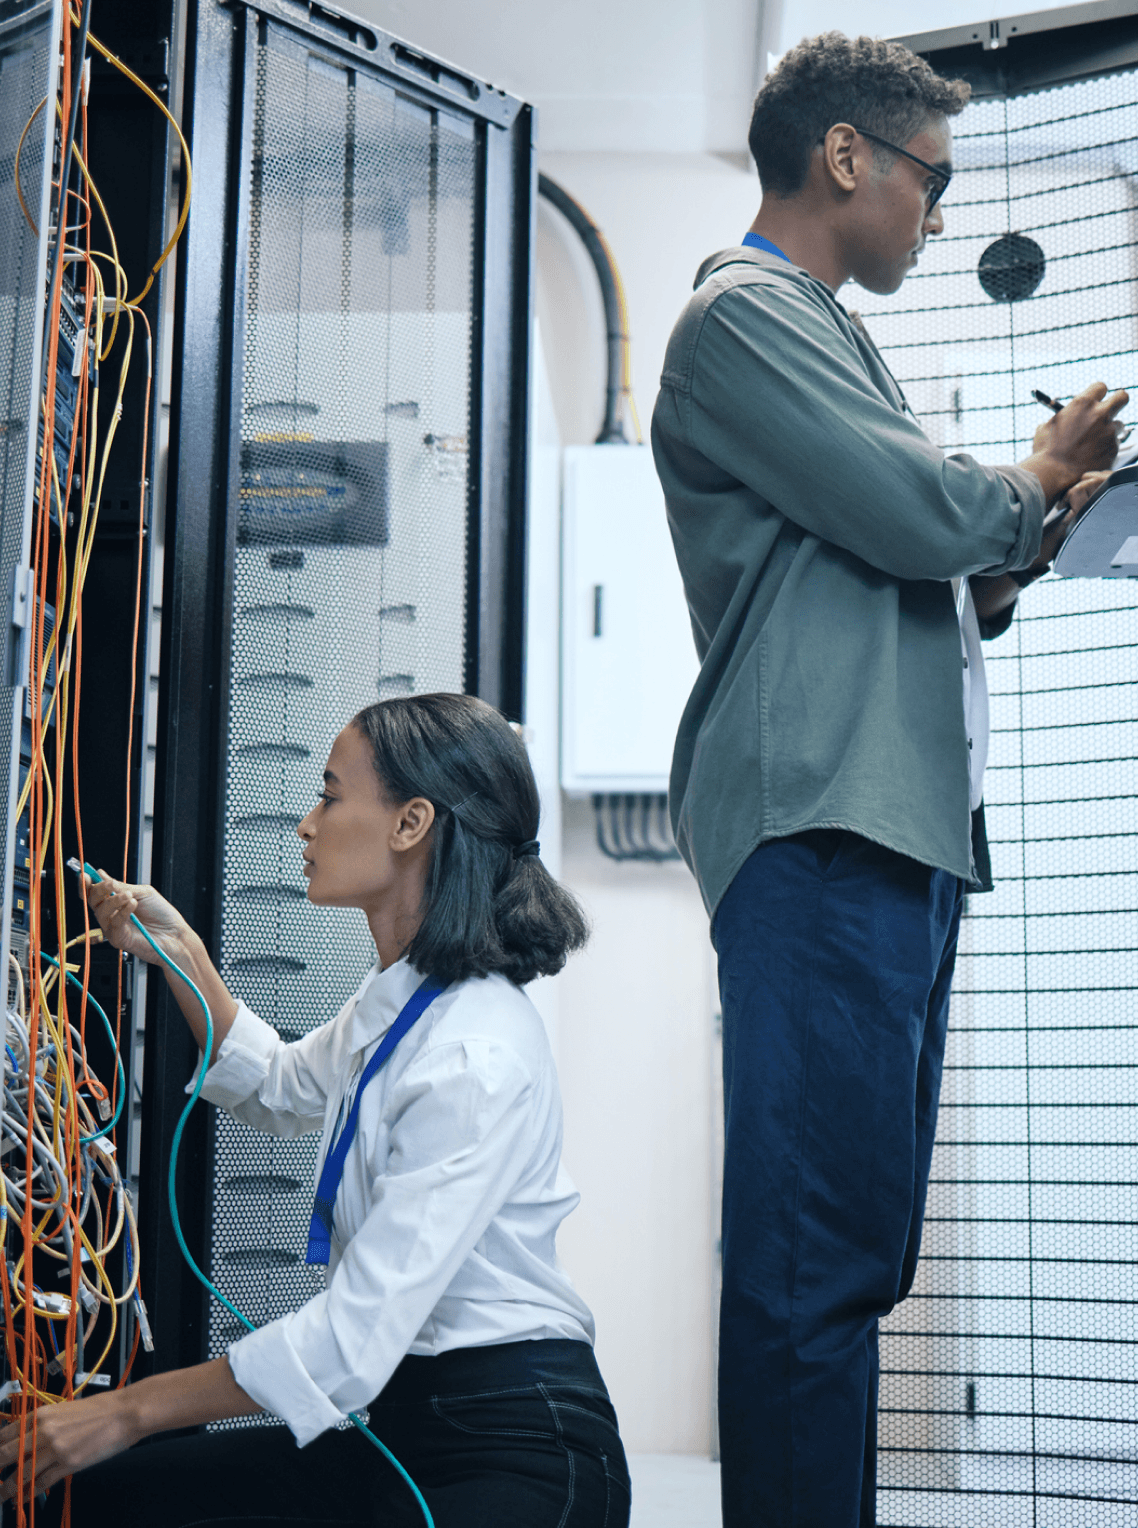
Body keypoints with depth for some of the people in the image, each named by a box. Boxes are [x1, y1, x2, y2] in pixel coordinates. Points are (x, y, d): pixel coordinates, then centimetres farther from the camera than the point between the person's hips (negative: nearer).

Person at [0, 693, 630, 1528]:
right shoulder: (399, 1003, 8)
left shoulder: (478, 1060, -22)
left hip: (516, 1457, -9)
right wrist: (180, 954, 18)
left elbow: (353, 1340, -25)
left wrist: (129, 1411, -16)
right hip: (411, 1426, 9)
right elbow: (281, 1090, 32)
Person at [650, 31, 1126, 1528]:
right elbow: (926, 513, -14)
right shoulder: (742, 318, -3)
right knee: (819, 1245, -12)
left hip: (898, 830, 10)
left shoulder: (823, 333, 27)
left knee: (857, 1239, 9)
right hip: (820, 828, -10)